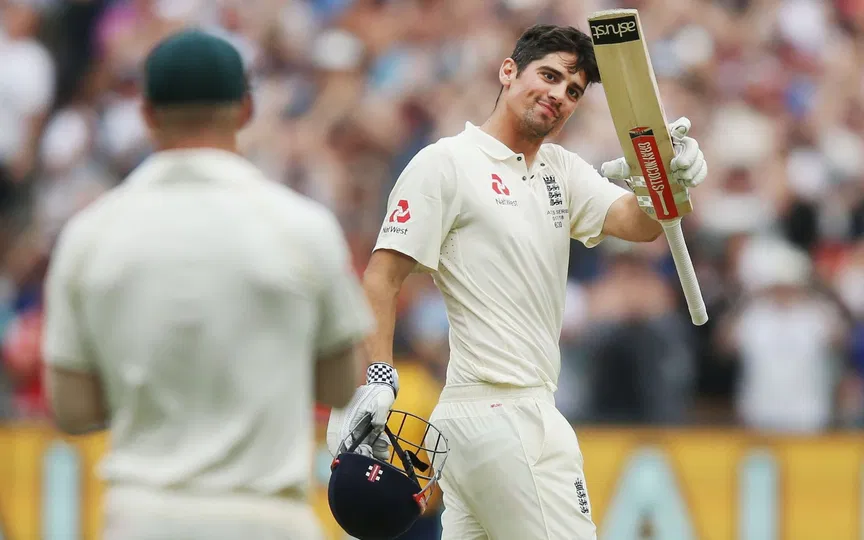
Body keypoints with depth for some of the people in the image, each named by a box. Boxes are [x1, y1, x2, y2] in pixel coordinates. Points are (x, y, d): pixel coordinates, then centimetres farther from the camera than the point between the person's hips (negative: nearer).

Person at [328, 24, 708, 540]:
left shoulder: (562, 170, 17)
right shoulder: (445, 163, -5)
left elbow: (639, 224, 3)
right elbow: (382, 277, -9)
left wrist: (671, 177, -19)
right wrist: (377, 376, -22)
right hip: (503, 416, -8)